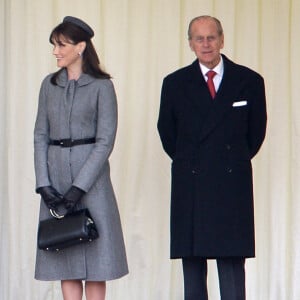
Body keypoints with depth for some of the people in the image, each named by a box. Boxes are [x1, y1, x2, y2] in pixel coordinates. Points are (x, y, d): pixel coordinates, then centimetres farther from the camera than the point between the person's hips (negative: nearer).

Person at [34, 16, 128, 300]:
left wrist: (79, 186, -15)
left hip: (91, 178, -4)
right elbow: (40, 136, 8)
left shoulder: (101, 86, -3)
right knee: (64, 255, 4)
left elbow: (105, 140, -8)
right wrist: (43, 183, -4)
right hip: (56, 177, 4)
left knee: (94, 254, 0)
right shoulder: (50, 85, 10)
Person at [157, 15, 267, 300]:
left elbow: (256, 131, 13)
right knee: (192, 260, 4)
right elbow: (167, 131, 15)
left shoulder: (249, 81, 3)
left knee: (232, 262, -3)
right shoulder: (175, 83, 5)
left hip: (233, 186, -1)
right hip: (190, 187, 1)